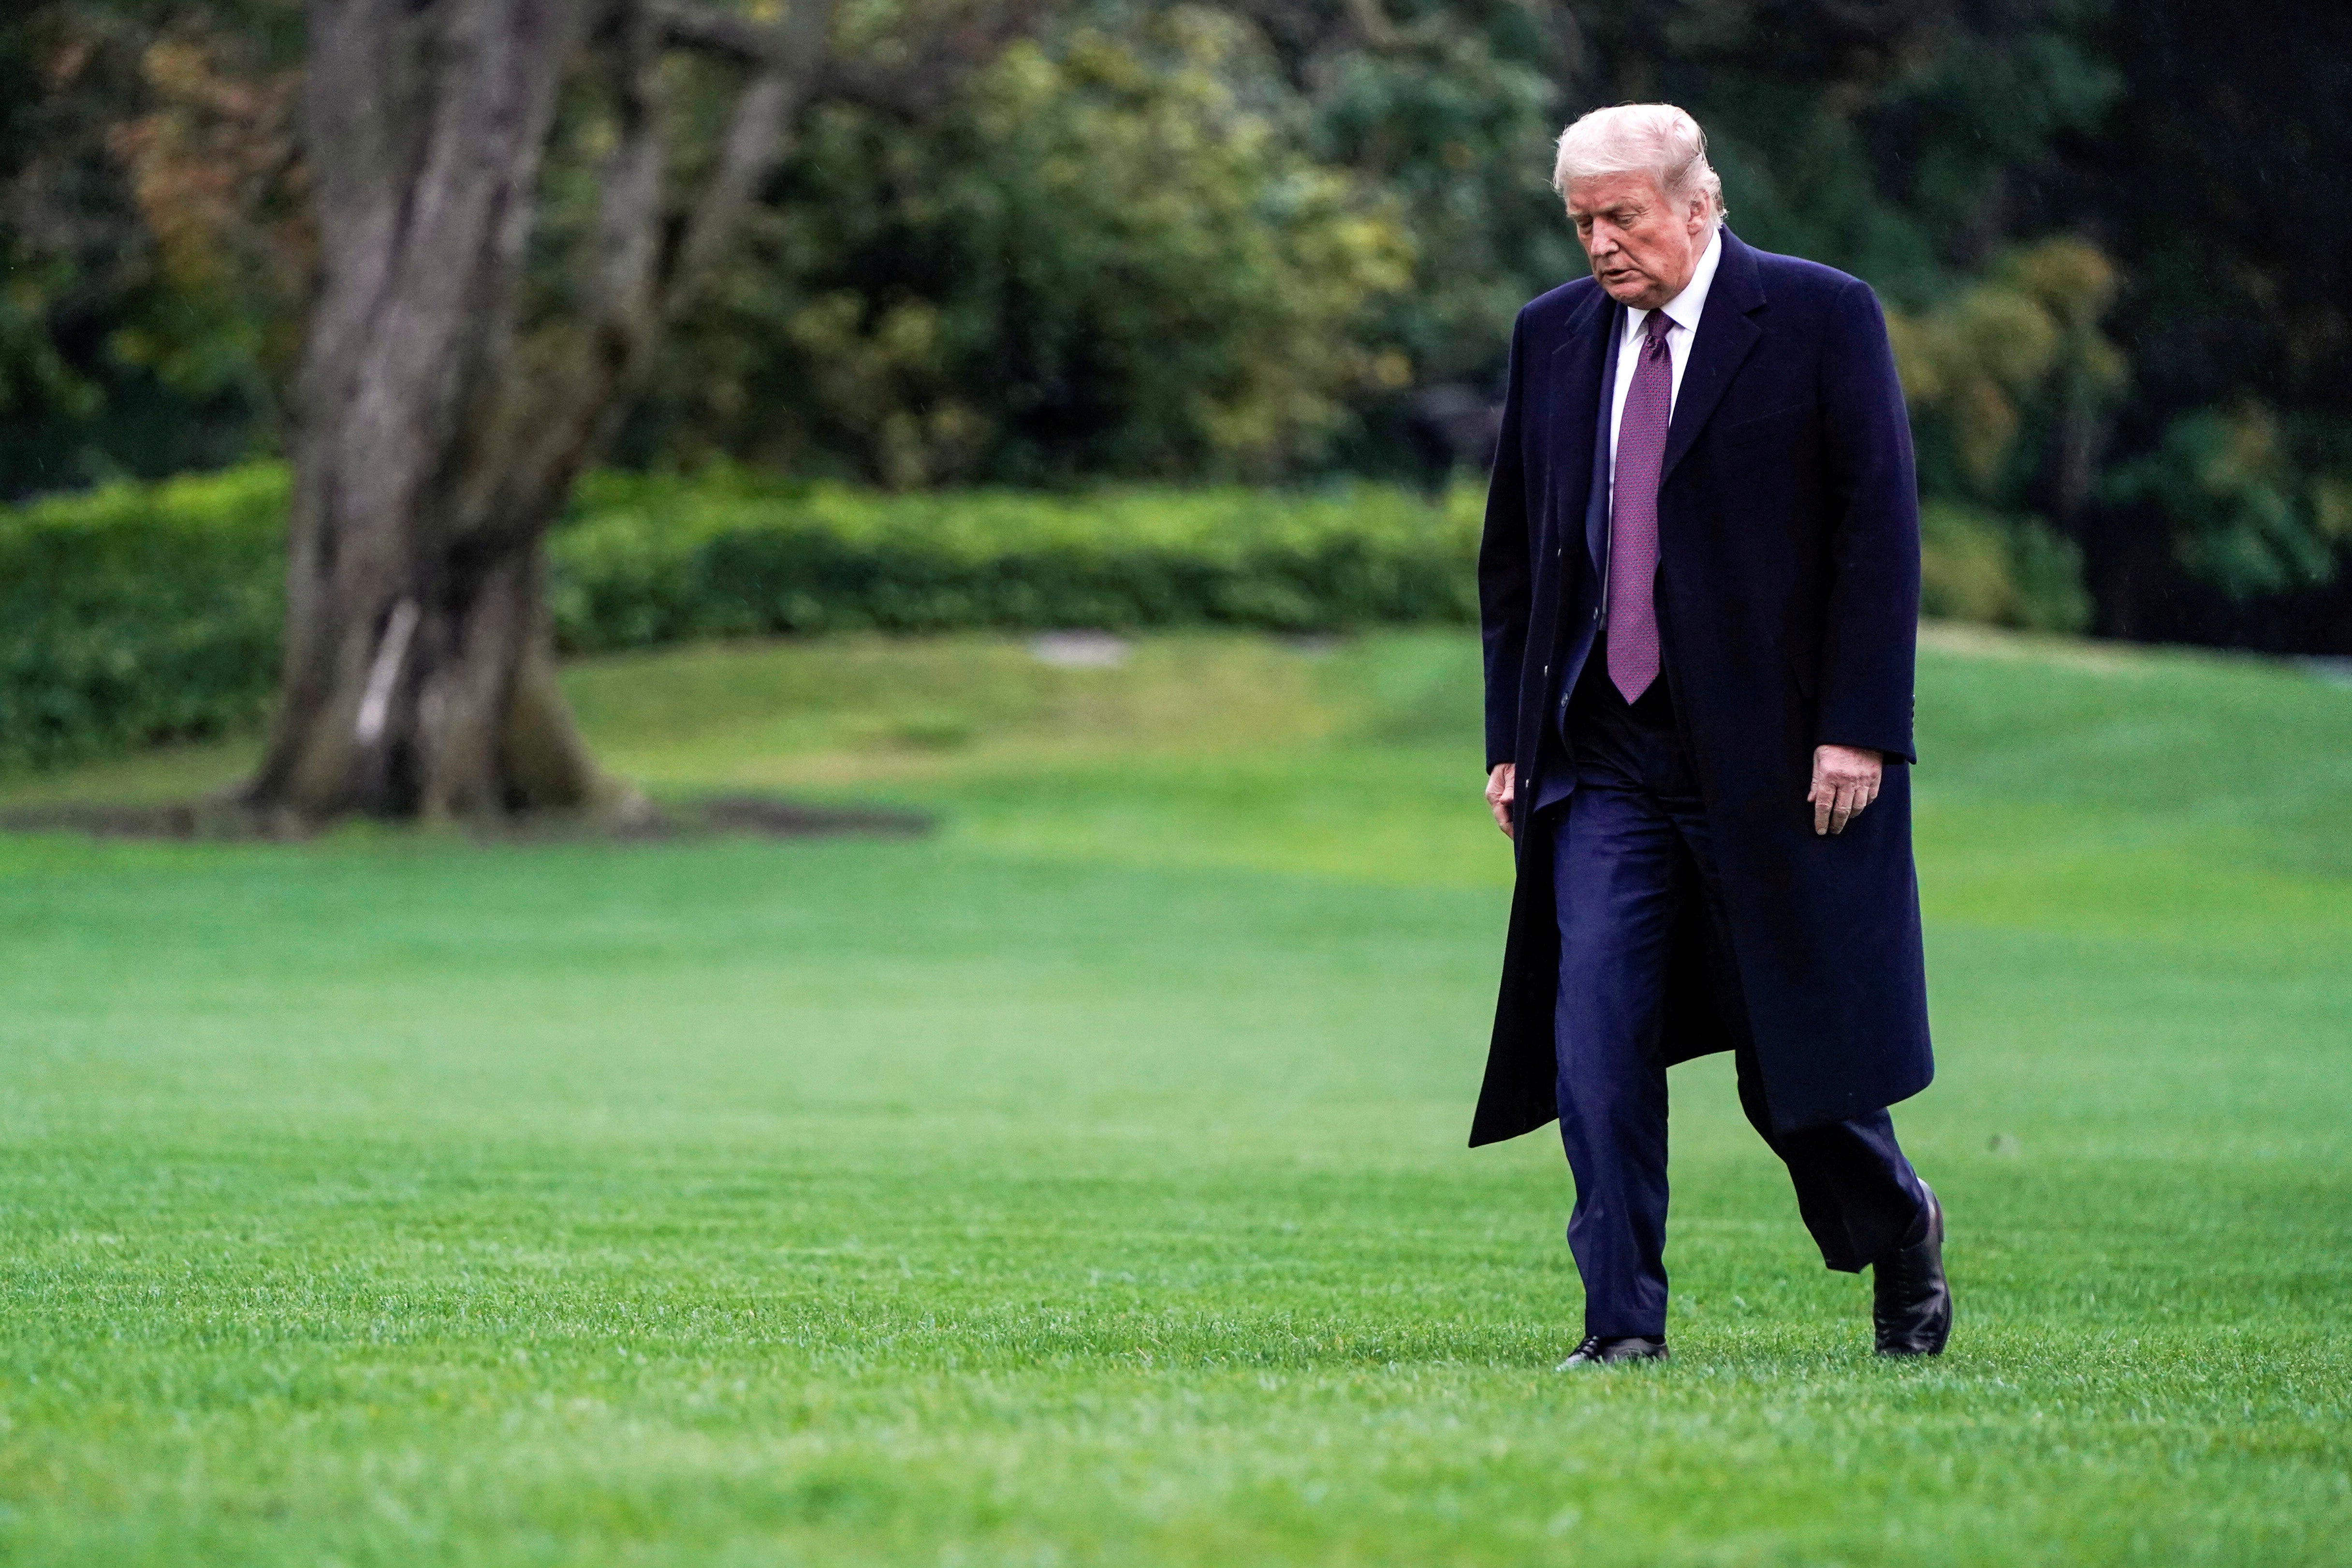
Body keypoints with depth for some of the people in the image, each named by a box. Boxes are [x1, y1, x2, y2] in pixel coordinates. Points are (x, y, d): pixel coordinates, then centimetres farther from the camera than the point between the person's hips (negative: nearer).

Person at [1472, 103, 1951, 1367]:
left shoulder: (1822, 318, -4)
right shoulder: (1552, 337, 10)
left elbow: (1881, 530, -7)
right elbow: (1512, 552, 16)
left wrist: (1859, 730, -13)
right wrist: (1510, 739, 10)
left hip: (1773, 756, -4)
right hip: (1603, 763, 4)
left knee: (1792, 1049, 4)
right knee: (1595, 1038, -7)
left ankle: (1896, 1228, 32)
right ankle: (1621, 1324, -3)